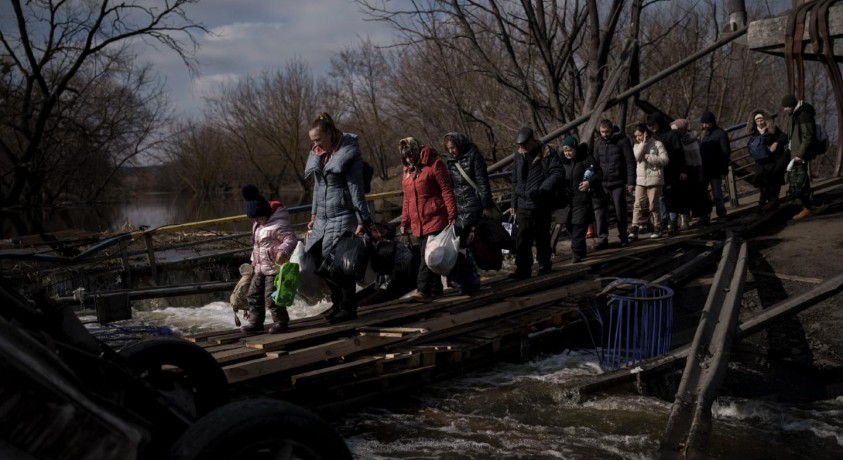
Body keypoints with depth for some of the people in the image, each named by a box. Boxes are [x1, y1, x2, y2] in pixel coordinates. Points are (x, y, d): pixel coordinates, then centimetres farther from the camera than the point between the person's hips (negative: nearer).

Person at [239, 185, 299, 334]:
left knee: (271, 297, -9)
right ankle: (255, 321, 22)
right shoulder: (258, 225, 13)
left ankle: (281, 322, 6)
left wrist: (283, 251, -39)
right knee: (253, 294, 13)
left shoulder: (278, 225, -18)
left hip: (275, 267, -10)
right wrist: (254, 259, 22)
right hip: (261, 268, 10)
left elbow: (291, 239, -24)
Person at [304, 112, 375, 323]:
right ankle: (338, 303, 23)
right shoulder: (318, 154, 12)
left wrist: (363, 220, -13)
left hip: (343, 217, -8)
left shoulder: (349, 153, -10)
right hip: (323, 218, 8)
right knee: (320, 262, 8)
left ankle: (348, 308, 7)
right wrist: (314, 214, 20)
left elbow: (356, 188, -12)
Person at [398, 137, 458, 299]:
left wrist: (452, 216, -14)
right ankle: (436, 290, 16)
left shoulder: (434, 164, -7)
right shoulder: (407, 169, 14)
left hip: (435, 220, -7)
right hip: (417, 223, 7)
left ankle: (423, 290, -12)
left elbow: (447, 191, -9)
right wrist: (404, 222, 17)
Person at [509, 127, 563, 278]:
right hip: (523, 205, 4)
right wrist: (514, 203, 16)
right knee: (522, 239, -3)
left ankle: (544, 264, 24)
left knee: (542, 237, 8)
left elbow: (556, 174, -13)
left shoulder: (547, 153, -4)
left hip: (541, 205, -4)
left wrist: (541, 190, -23)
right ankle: (523, 269, -1)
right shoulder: (519, 156, 11)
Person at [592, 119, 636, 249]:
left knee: (620, 212, 4)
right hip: (602, 183, 4)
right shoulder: (598, 143, 10)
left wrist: (631, 182, -10)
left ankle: (623, 237, 20)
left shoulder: (622, 141, -4)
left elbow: (630, 162, -5)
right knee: (600, 212, -3)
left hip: (618, 183, -4)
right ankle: (602, 239, 2)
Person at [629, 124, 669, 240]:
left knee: (654, 205, 1)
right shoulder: (637, 146, 12)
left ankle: (657, 228, 13)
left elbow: (665, 159, -9)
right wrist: (643, 143, -10)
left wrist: (649, 157, -13)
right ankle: (634, 229, -8)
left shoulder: (657, 144, -1)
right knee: (638, 205, -4)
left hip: (654, 179, -4)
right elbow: (636, 157, -9)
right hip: (640, 180, 4)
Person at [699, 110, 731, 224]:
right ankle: (704, 216, 9)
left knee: (717, 193, -3)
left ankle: (721, 215, 6)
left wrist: (724, 169, -15)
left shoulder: (720, 133, -5)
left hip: (715, 170, -6)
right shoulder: (704, 133, 14)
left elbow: (726, 152, -9)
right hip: (704, 169, 6)